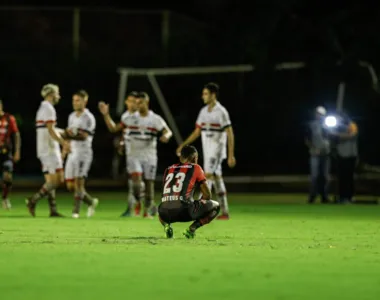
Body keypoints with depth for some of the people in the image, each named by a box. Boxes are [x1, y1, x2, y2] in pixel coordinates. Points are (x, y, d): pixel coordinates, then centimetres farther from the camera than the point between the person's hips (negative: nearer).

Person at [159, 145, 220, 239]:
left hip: (166, 213, 4)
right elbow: (207, 194, 13)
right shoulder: (195, 168, 12)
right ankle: (192, 228, -1)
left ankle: (166, 225, 7)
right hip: (183, 210, -4)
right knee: (215, 206, 18)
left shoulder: (168, 169, 25)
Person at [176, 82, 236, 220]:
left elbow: (230, 134, -14)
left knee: (208, 176, -15)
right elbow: (197, 132, 16)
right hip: (207, 150, 8)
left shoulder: (221, 112, -12)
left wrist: (231, 155, -19)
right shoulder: (204, 111, 10)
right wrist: (183, 145, 8)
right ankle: (225, 212, 12)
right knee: (217, 179, 8)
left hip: (217, 150, -8)